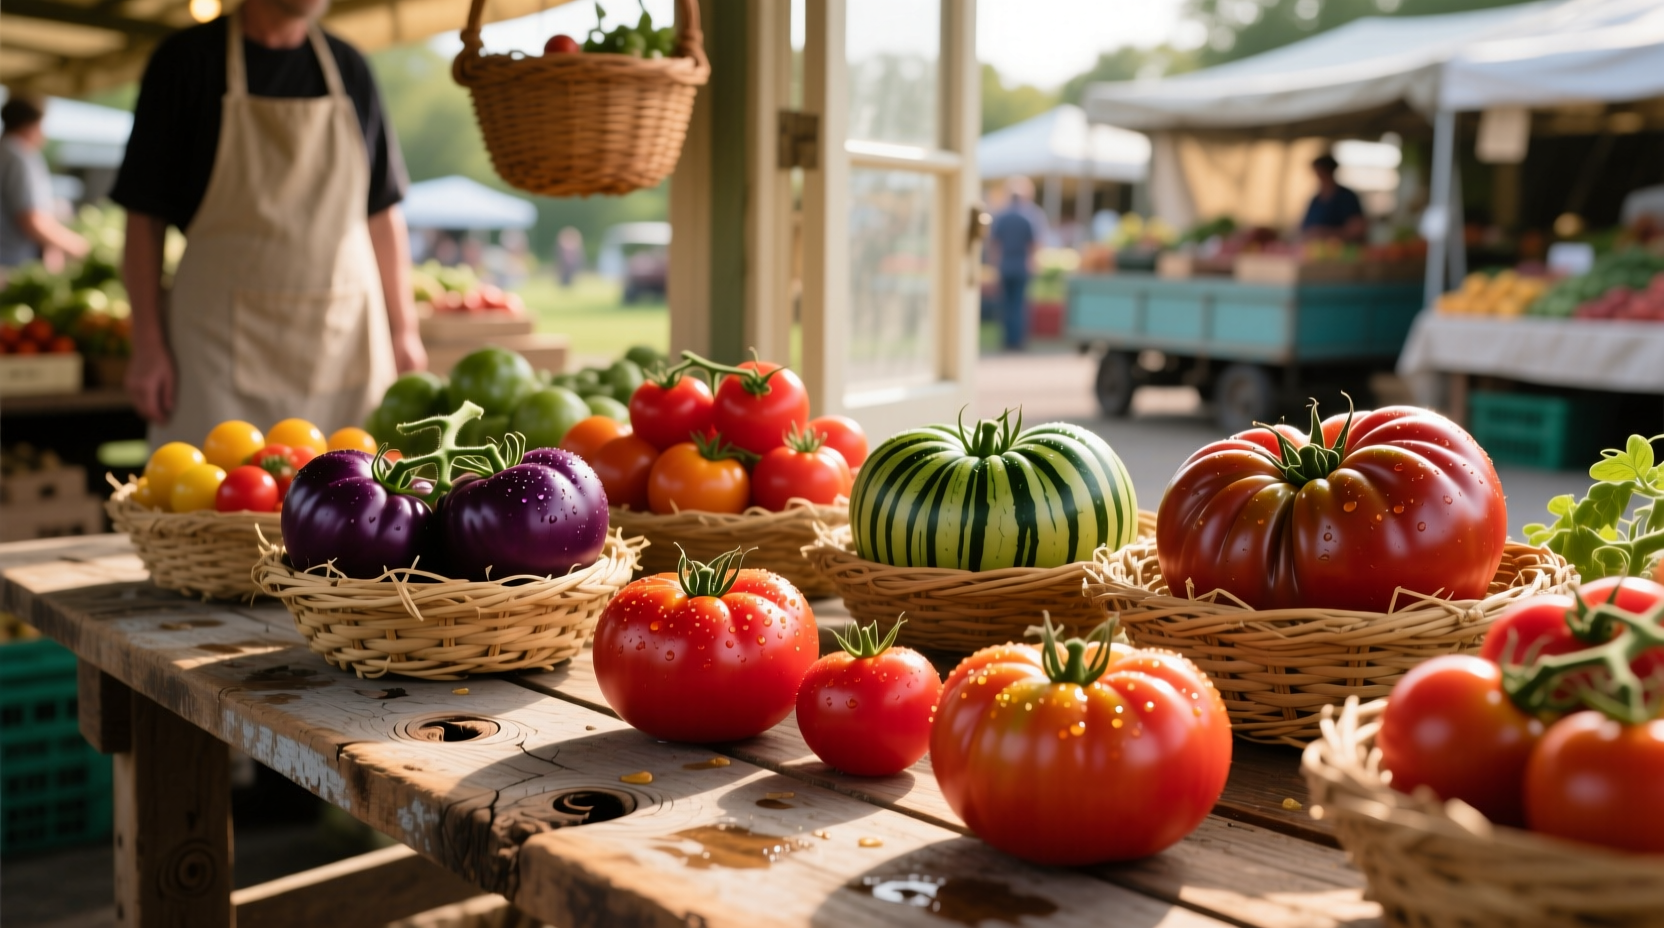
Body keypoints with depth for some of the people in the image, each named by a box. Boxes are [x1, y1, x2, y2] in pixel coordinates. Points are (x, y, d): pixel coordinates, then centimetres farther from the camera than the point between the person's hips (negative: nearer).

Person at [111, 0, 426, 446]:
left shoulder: (349, 67, 12)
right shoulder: (186, 58, 1)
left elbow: (382, 212, 13)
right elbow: (145, 217, -1)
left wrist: (404, 331, 8)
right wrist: (148, 346, -6)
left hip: (344, 341, 3)